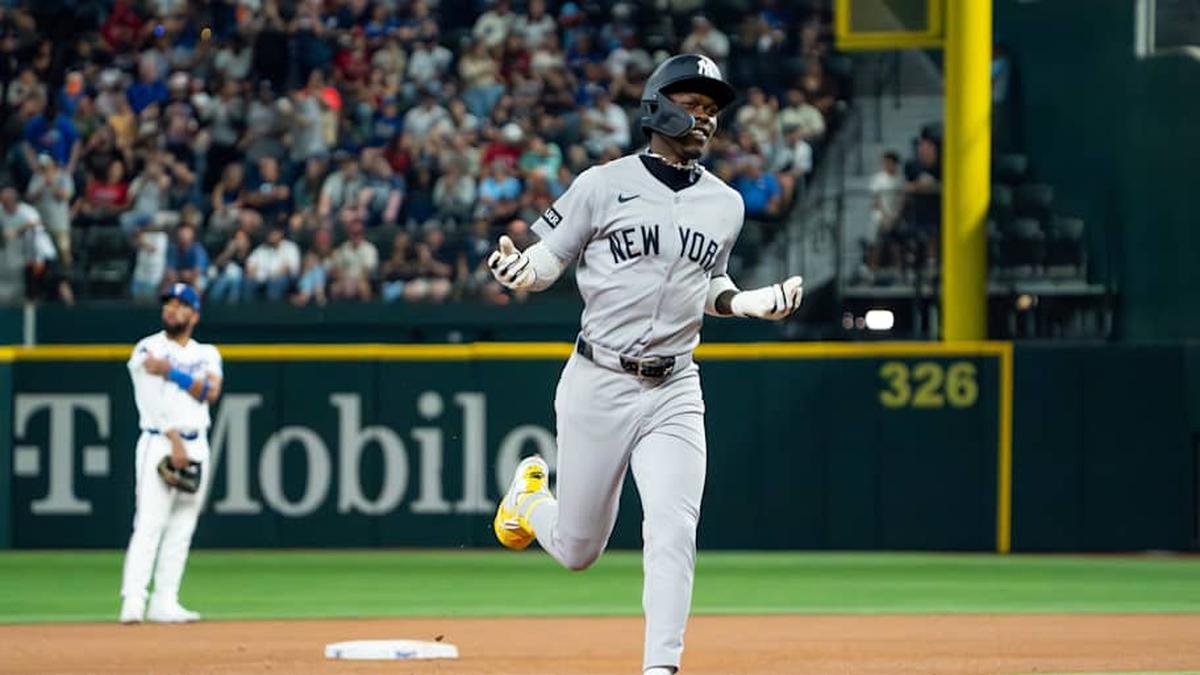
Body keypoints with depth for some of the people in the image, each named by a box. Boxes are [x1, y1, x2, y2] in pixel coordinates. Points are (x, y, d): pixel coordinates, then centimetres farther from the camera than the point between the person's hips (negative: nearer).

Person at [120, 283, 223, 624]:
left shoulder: (207, 354, 14)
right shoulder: (148, 349, 0)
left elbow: (210, 392, -5)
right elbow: (155, 401, -10)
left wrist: (172, 372, -16)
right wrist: (175, 442, -19)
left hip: (196, 448, 5)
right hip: (159, 444, -5)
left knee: (181, 531, 4)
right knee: (150, 524, -15)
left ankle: (164, 603, 7)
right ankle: (132, 603, -22)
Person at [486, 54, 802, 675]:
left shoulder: (726, 205, 9)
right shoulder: (602, 185, -4)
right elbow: (546, 261, 0)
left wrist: (760, 302, 3)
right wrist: (514, 269, -23)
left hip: (675, 391, 3)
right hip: (599, 385, -3)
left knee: (673, 535, -13)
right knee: (576, 550, 7)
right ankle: (530, 493, 42)